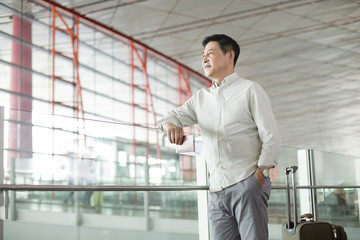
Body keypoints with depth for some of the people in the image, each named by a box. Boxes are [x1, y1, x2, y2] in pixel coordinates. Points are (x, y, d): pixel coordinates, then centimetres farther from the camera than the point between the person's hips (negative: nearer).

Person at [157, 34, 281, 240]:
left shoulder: (250, 90, 5)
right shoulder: (201, 98, 21)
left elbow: (272, 138, -1)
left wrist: (260, 176, -12)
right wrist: (170, 124, -13)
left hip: (246, 183, -5)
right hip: (217, 192, 5)